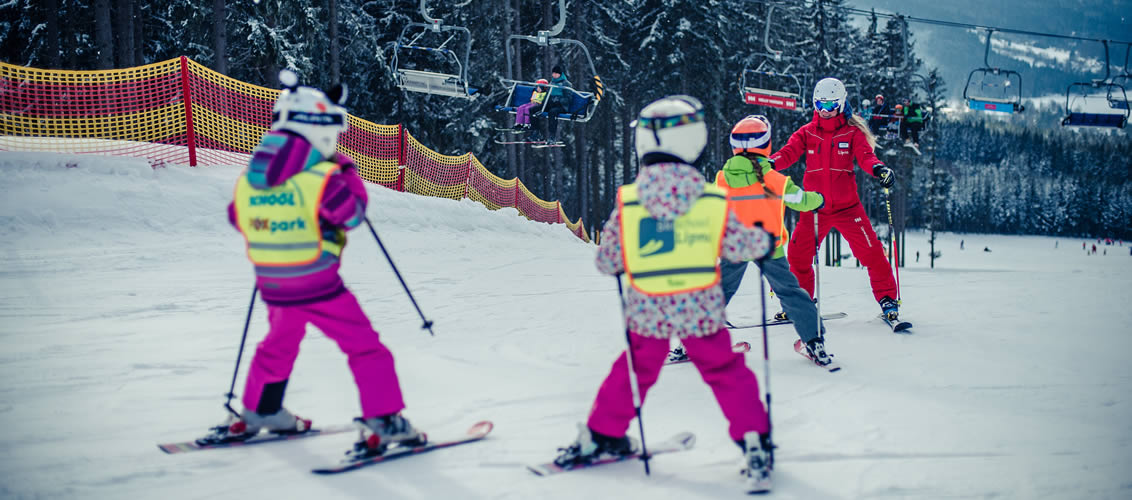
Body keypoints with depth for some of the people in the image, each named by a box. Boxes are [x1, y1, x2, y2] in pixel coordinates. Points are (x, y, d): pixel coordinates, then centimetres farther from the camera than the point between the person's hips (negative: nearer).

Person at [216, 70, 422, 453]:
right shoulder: (322, 178, -18)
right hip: (319, 287, -6)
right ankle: (384, 420, 5)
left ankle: (259, 411, 42)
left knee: (279, 345, 30)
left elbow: (237, 218, 15)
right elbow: (353, 214, -6)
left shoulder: (248, 179, 0)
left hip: (272, 287, 6)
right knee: (366, 348, 7)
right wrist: (347, 171, 6)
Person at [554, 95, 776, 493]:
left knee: (634, 371, 21)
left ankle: (599, 437, 31)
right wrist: (764, 241, 22)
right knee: (726, 374, 15)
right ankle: (754, 443, 14)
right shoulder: (712, 201, -11)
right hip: (702, 310, -1)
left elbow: (606, 261, -2)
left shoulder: (626, 203, -9)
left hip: (646, 311, 2)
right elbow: (739, 245, 1)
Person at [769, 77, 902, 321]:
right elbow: (789, 153, -6)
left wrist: (879, 168, -33)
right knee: (798, 255, 3)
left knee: (871, 252, -7)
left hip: (846, 207, -2)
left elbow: (865, 156, -11)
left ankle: (887, 297, 10)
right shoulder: (806, 133, 6)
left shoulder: (852, 132, 1)